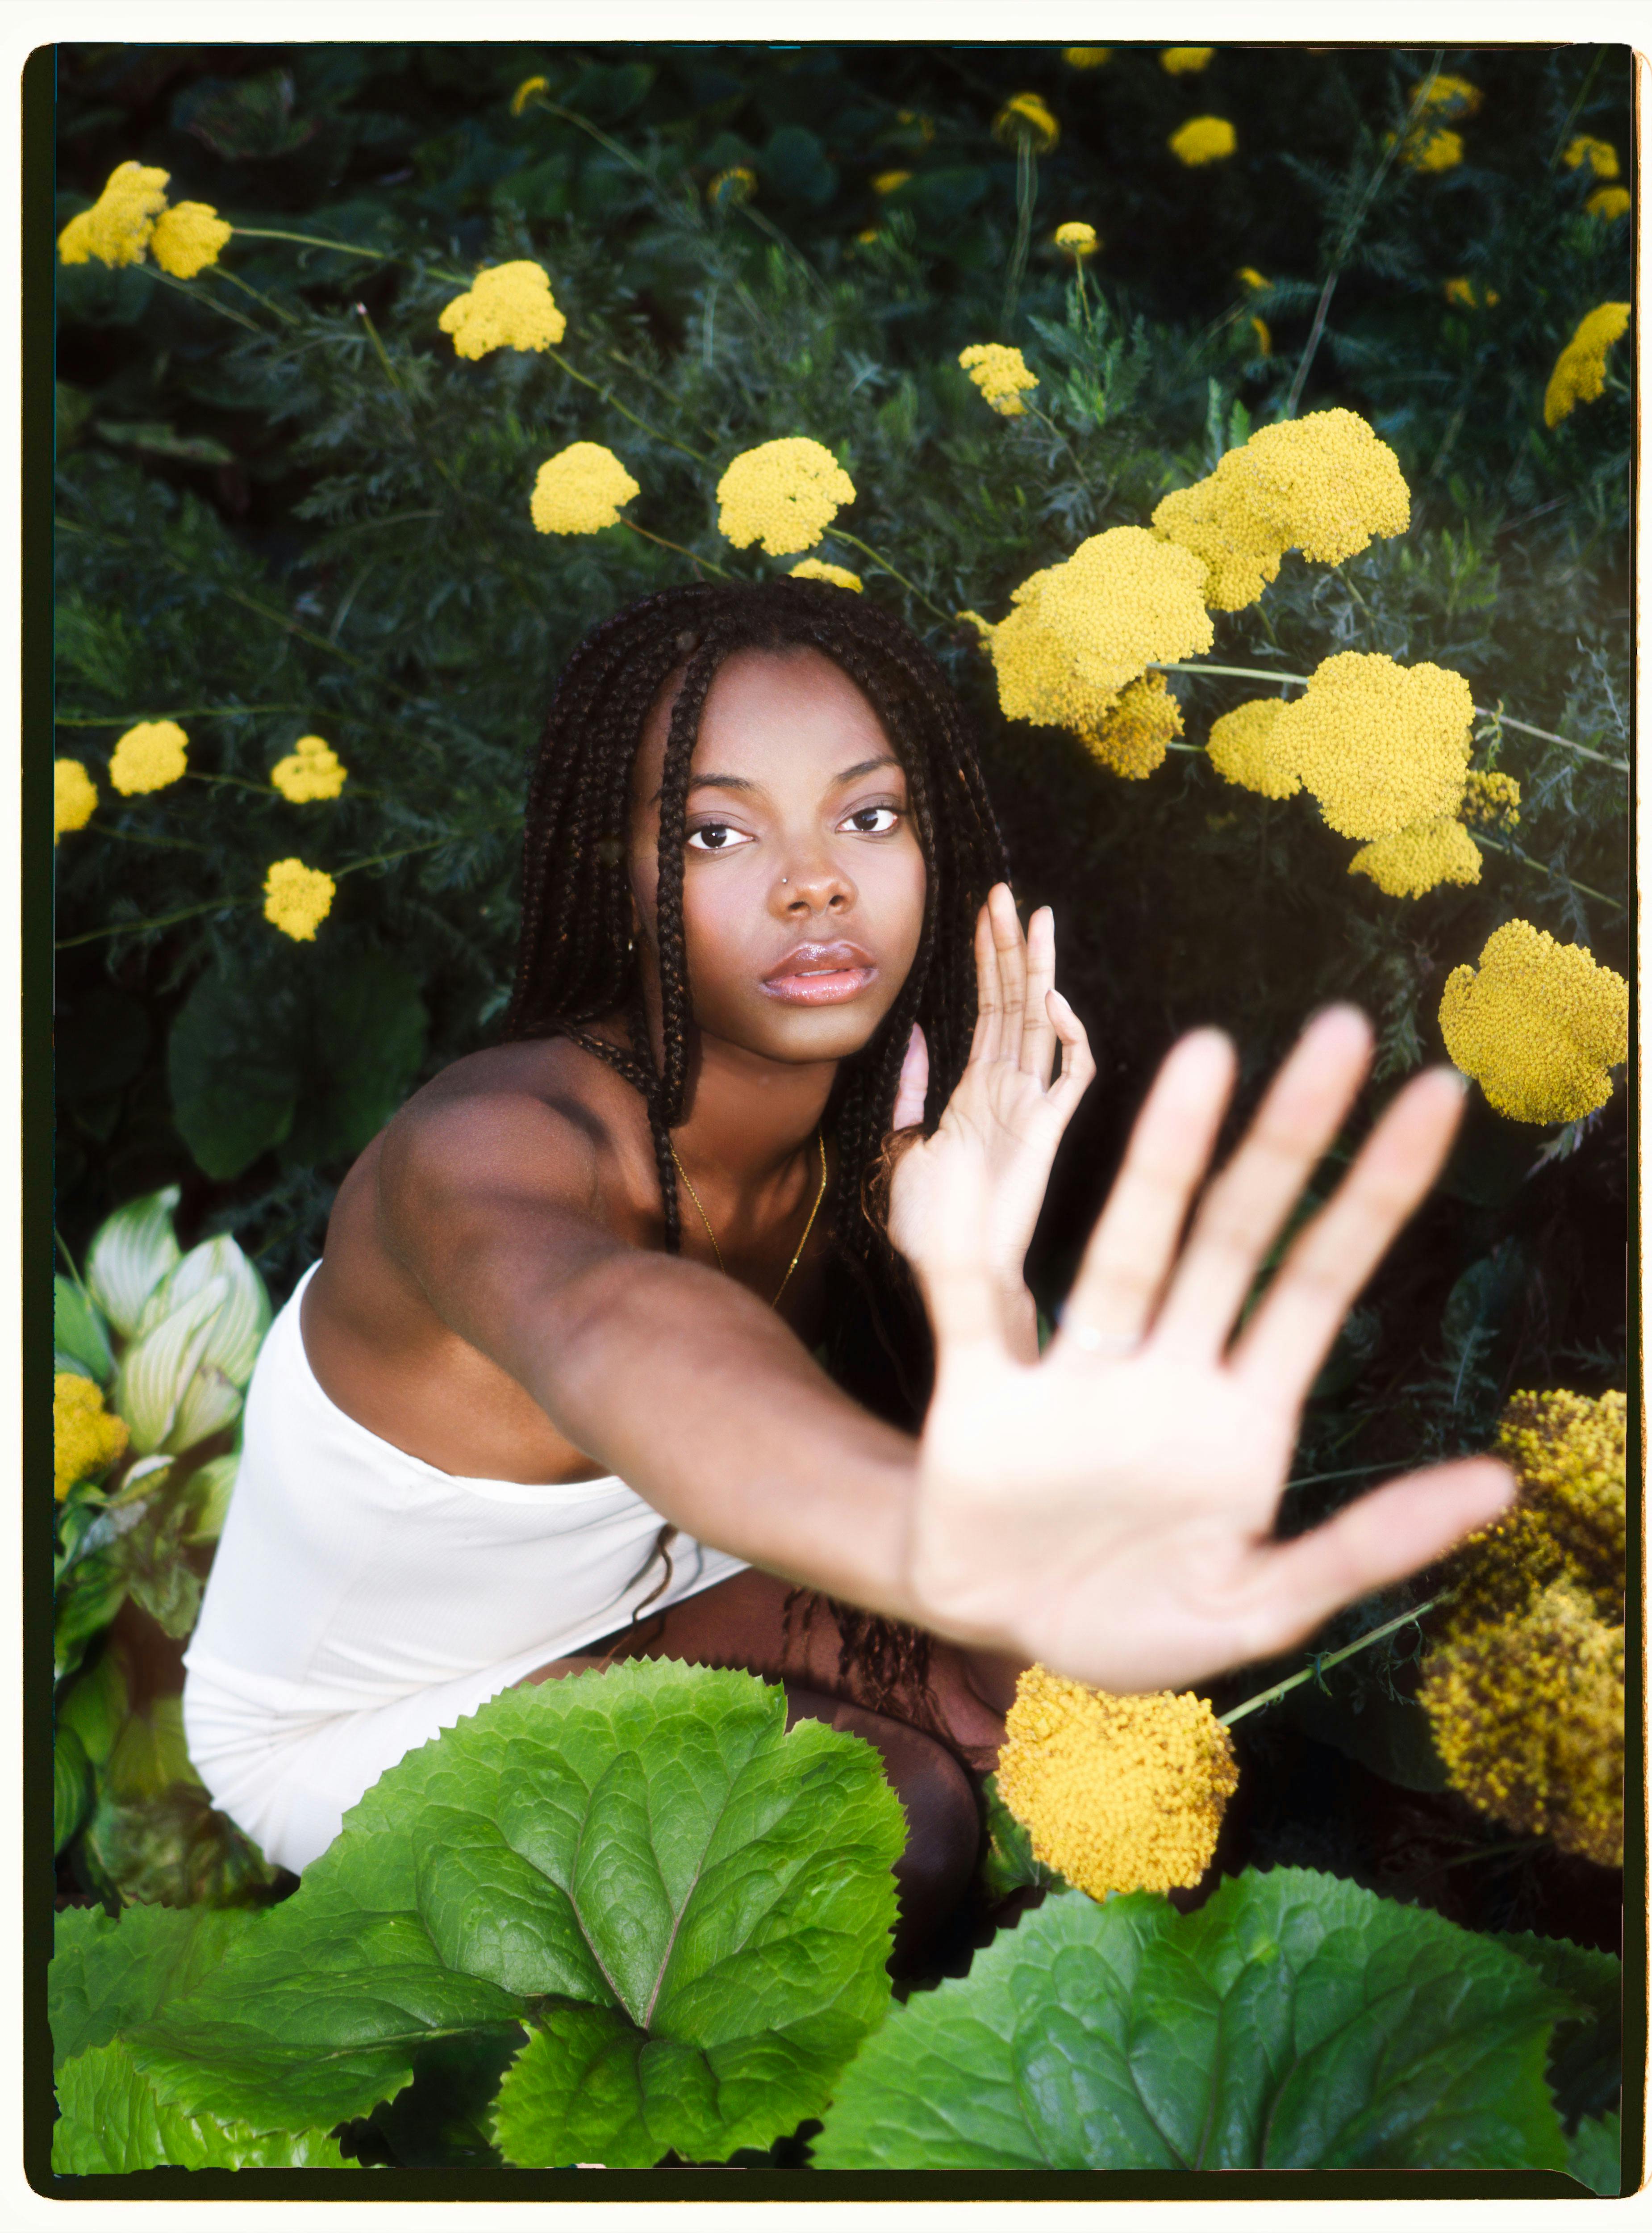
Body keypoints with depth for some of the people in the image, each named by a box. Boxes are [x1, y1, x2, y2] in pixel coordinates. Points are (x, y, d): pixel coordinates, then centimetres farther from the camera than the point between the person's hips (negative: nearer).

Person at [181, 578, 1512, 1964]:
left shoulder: (875, 1129, -14)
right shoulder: (498, 1138, -35)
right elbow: (608, 1333, -62)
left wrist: (977, 1277, -34)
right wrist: (953, 1540, -84)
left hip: (631, 1594, 6)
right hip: (355, 1727, -6)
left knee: (1049, 1675, -7)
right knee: (895, 1812, -22)